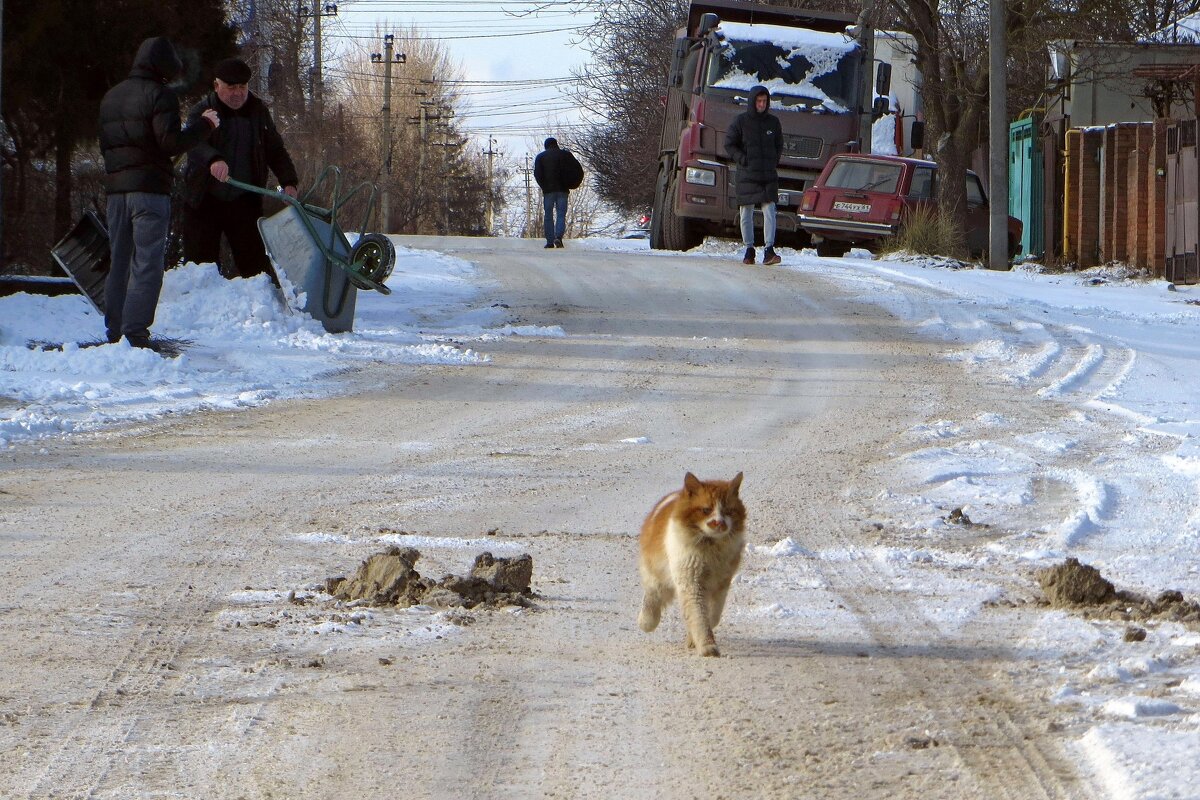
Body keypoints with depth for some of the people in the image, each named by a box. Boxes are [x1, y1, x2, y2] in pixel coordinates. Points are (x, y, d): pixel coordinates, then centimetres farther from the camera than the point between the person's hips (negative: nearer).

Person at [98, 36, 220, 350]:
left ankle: (114, 331, 13)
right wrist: (204, 125, -4)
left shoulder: (111, 97, 16)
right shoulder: (160, 95, -8)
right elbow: (171, 143, -15)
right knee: (148, 263, -6)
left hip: (115, 187, 7)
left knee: (118, 262, 13)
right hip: (150, 188, -7)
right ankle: (135, 331, -15)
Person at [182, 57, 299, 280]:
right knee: (201, 264, -2)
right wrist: (213, 160, -48)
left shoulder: (258, 111, 6)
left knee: (255, 261, -2)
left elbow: (275, 149, 10)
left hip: (244, 201, 2)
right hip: (204, 201, -2)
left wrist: (288, 181, -7)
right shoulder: (202, 111, -7)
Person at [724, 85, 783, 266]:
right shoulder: (741, 121, 1)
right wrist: (743, 160, -7)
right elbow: (729, 144, 3)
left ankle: (769, 250, -16)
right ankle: (749, 250, 14)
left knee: (769, 211, -10)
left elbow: (779, 145, 21)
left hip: (769, 175, 1)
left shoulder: (773, 122, 10)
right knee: (746, 213, 3)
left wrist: (774, 162, 7)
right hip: (747, 175, -1)